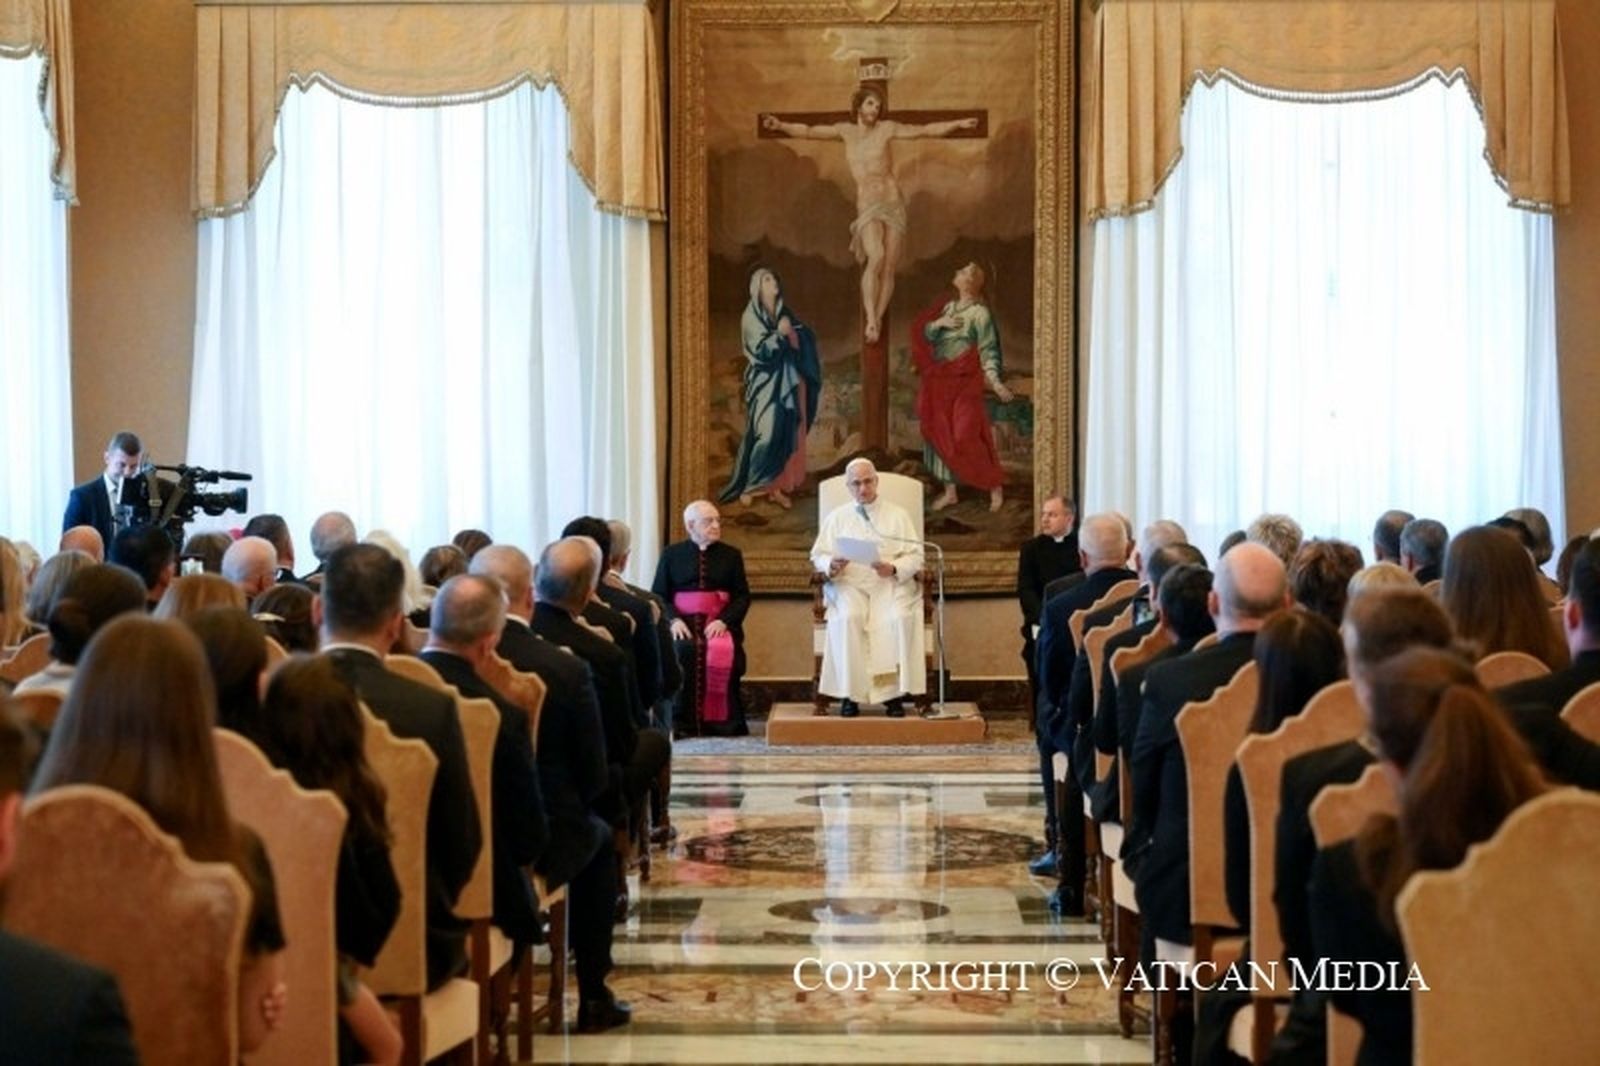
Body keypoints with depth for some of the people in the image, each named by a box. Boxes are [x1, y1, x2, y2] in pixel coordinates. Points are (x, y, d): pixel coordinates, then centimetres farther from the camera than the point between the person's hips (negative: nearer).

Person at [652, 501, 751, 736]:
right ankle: (679, 720, -26)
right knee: (682, 649, -33)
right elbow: (658, 595, 7)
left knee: (722, 651, -32)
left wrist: (723, 621, -11)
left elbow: (743, 596, 7)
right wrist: (673, 620, -12)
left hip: (719, 622, 0)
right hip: (683, 621, 0)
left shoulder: (731, 555, 13)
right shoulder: (672, 554, 12)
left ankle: (722, 721, -22)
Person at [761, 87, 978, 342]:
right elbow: (808, 132, 9)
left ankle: (877, 322, 4)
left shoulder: (886, 129, 5)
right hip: (867, 207, -1)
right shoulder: (846, 131, 9)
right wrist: (781, 126, -6)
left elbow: (925, 130, 7)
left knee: (888, 269, -4)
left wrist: (957, 124, 1)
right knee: (876, 257, -26)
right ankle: (870, 320, -24)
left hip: (894, 205, 1)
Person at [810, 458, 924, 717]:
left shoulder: (898, 515, 15)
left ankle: (895, 692, -27)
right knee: (847, 619, -33)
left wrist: (894, 569, -13)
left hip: (891, 584, 0)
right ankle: (849, 694, -28)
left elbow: (915, 556, 7)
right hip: (849, 583, 0)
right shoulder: (836, 517, 18)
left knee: (899, 619, -33)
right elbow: (818, 556, 13)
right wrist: (831, 566, -11)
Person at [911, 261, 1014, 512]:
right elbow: (924, 333, 10)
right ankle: (949, 491, 18)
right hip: (939, 383, 7)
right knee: (941, 436, 8)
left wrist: (994, 381, -23)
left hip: (964, 384, -7)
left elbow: (988, 351, -12)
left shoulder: (980, 313, -9)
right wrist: (938, 323, -10)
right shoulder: (948, 307, 11)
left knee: (965, 438, -10)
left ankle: (995, 486, 5)